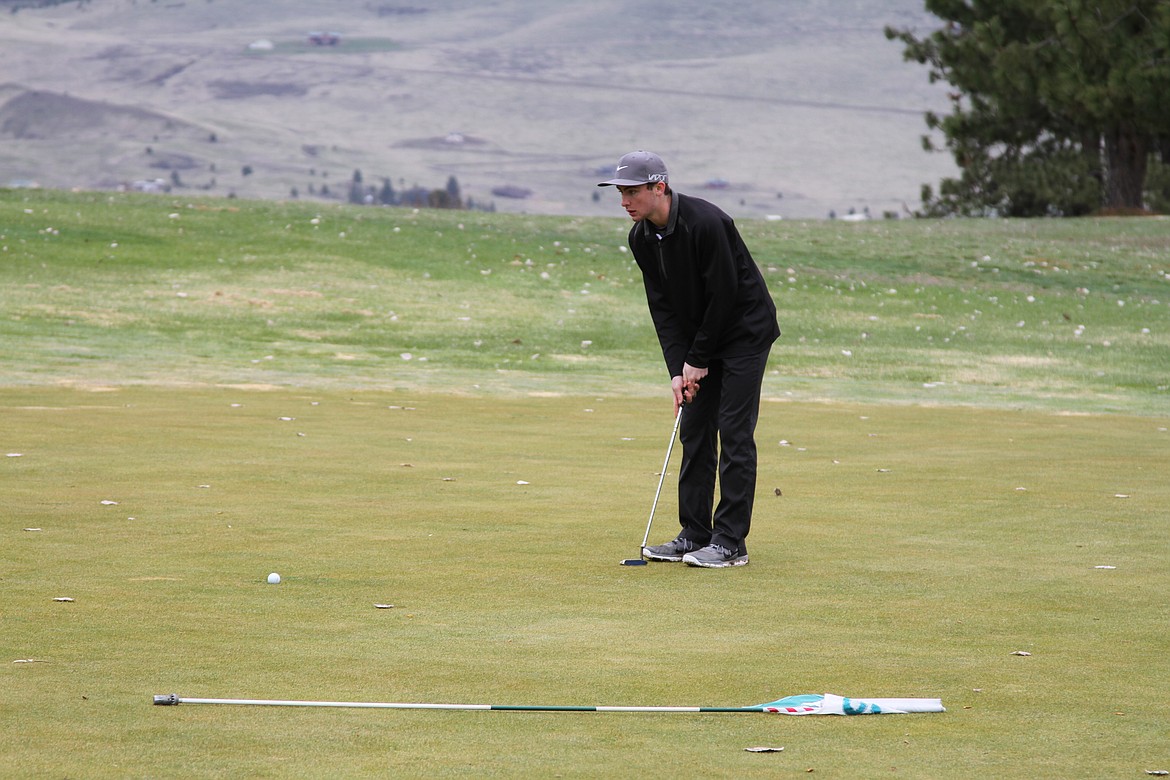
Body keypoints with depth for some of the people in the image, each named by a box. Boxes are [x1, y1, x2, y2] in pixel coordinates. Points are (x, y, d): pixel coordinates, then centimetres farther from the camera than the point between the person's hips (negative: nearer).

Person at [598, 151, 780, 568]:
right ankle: (694, 535, 11)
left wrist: (699, 361, -16)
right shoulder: (642, 237, -4)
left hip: (745, 329, -8)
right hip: (701, 337, 8)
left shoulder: (705, 223, -28)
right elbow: (662, 306, 0)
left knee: (734, 433, -10)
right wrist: (678, 367, -10)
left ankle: (731, 542, -8)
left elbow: (725, 295, -24)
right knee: (695, 432, 6)